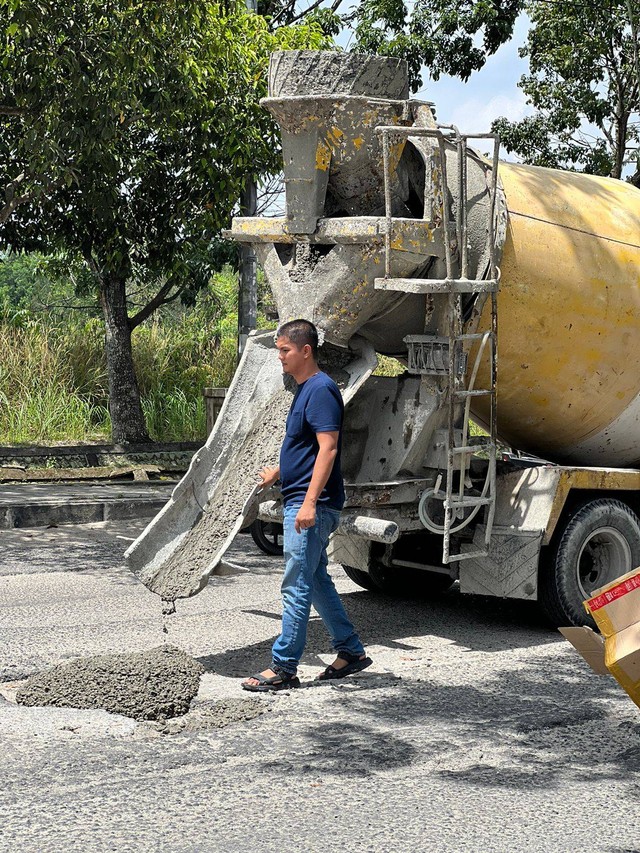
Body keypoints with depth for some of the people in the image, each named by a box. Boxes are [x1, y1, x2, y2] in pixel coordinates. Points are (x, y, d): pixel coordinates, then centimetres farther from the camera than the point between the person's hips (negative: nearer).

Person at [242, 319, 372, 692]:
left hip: (312, 505, -10)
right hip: (299, 500, 10)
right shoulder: (305, 389, 15)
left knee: (297, 585, -6)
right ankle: (351, 652, 23)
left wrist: (309, 502, -27)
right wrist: (279, 472, 39)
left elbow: (328, 448, -23)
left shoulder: (321, 389, -15)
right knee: (317, 581, 15)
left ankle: (283, 668, 0)